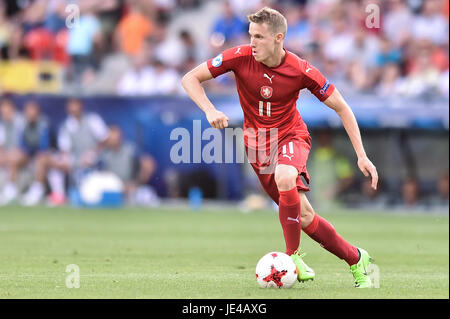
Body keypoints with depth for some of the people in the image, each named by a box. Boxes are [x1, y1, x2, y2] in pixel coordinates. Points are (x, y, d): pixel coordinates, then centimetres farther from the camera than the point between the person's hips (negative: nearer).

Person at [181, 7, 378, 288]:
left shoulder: (301, 71, -18)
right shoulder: (241, 57, -16)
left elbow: (341, 108, -8)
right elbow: (190, 79, -11)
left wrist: (362, 156, -12)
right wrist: (210, 110, -29)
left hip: (291, 135, -2)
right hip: (258, 143, 2)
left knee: (285, 178, -37)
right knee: (303, 216, -1)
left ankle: (293, 255, -20)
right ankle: (356, 259, 17)